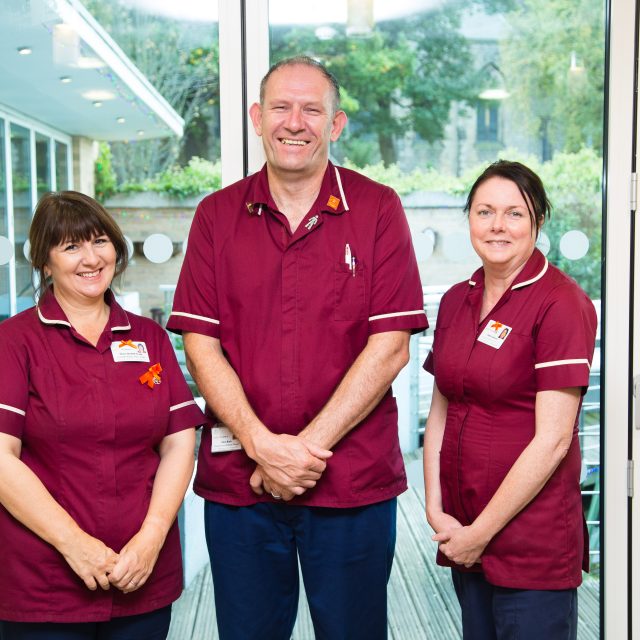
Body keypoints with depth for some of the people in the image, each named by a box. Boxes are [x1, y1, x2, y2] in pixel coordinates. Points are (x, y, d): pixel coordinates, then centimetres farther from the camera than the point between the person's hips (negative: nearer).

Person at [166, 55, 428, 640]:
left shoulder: (377, 210, 0)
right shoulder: (217, 216, 5)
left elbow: (390, 346, -7)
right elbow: (200, 343, -1)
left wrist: (311, 445, -12)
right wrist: (263, 445, -12)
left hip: (353, 481, -1)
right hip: (237, 480, 2)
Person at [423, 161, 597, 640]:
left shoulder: (561, 303, -12)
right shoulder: (456, 301, 8)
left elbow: (552, 439, -16)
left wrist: (481, 532, -12)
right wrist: (435, 509, -1)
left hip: (532, 544, -6)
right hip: (462, 535, 6)